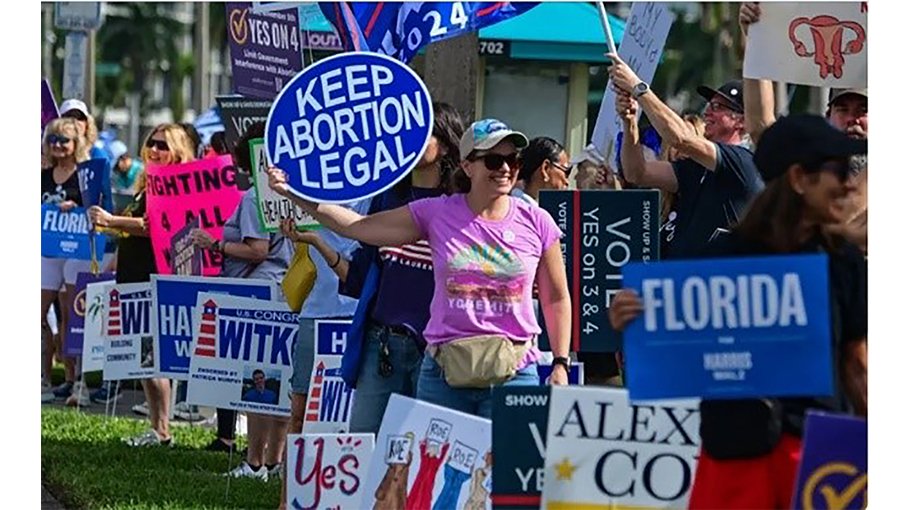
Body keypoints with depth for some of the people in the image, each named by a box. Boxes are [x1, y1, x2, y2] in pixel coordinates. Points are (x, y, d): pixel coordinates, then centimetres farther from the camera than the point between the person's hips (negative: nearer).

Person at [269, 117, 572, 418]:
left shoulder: (535, 223, 4)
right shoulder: (437, 214, 4)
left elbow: (557, 298, 13)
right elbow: (356, 226, 5)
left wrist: (561, 364, 6)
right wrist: (294, 194, -1)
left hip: (514, 374, -1)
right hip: (444, 374, 1)